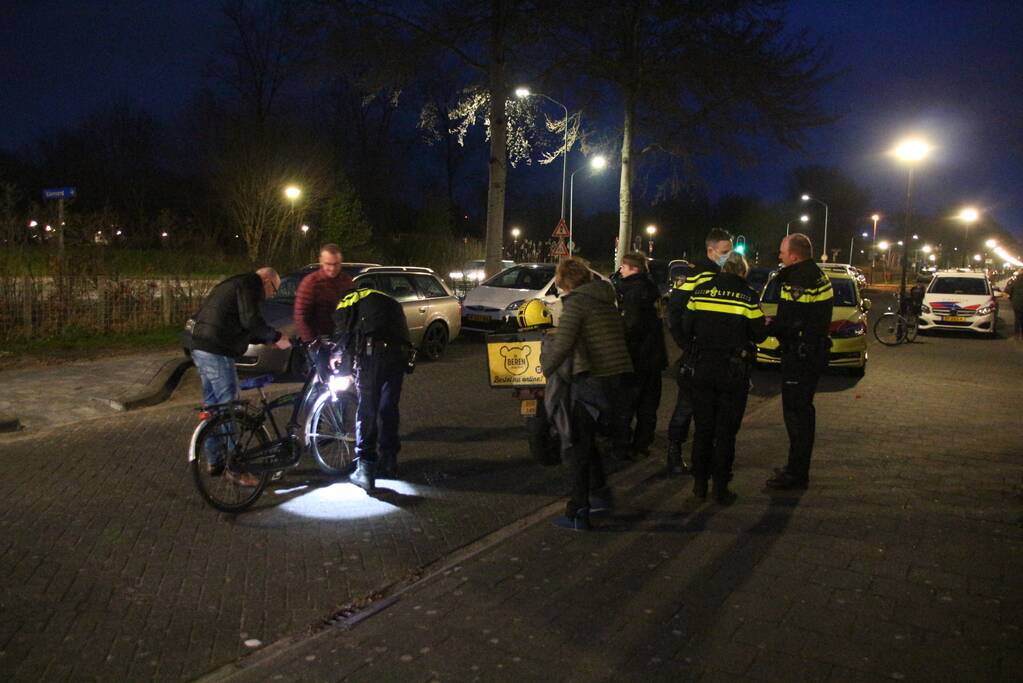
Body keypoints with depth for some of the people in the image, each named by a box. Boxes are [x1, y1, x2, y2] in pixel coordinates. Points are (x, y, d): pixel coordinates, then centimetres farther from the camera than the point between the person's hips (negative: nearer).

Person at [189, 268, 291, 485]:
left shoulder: (234, 284, 24)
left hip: (200, 348, 10)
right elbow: (251, 321, -21)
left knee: (212, 406, 17)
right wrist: (276, 337, -9)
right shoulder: (250, 285, -7)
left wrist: (267, 340, 20)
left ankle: (215, 462, 27)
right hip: (217, 352, -10)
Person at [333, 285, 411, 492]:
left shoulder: (347, 302, 19)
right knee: (389, 408, 17)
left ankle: (365, 469, 1)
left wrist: (344, 369, 23)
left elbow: (342, 337, 11)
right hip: (399, 352, 5)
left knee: (367, 409, 3)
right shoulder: (390, 302, 36)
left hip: (373, 351, -5)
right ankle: (388, 464, 26)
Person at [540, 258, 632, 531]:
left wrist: (546, 366, -3)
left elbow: (562, 344, -20)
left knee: (575, 446, 2)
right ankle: (599, 493, 31)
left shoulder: (576, 302, -9)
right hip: (618, 377, 8)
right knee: (586, 439, 24)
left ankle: (577, 513, 3)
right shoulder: (607, 301, 15)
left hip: (591, 380, -8)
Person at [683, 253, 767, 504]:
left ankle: (700, 483, 20)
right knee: (726, 432, 6)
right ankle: (721, 488, 11)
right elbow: (759, 335, -5)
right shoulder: (748, 296, -9)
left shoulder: (700, 291, -1)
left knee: (703, 429, 14)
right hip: (733, 371, -2)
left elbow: (686, 328, 2)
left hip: (703, 368, 3)